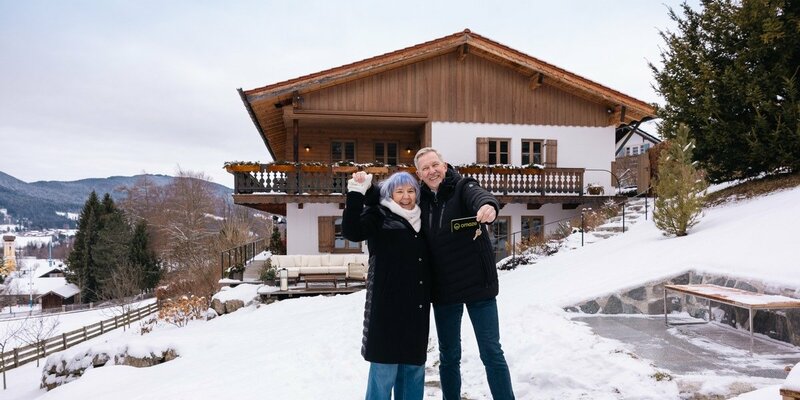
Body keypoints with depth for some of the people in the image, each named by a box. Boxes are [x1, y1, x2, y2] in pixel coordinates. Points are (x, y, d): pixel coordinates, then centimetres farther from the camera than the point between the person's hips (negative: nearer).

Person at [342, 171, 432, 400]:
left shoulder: (420, 220, 17)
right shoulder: (379, 215, 0)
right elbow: (352, 231, -19)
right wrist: (356, 193, -23)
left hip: (417, 307, 6)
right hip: (388, 305, -6)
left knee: (414, 364, 15)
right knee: (385, 366, -4)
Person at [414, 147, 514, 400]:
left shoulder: (463, 188, -7)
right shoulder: (421, 201, 4)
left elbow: (480, 197, -31)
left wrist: (488, 207, -52)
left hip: (477, 284, -3)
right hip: (443, 290, 4)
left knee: (491, 352, 2)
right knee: (448, 356, 15)